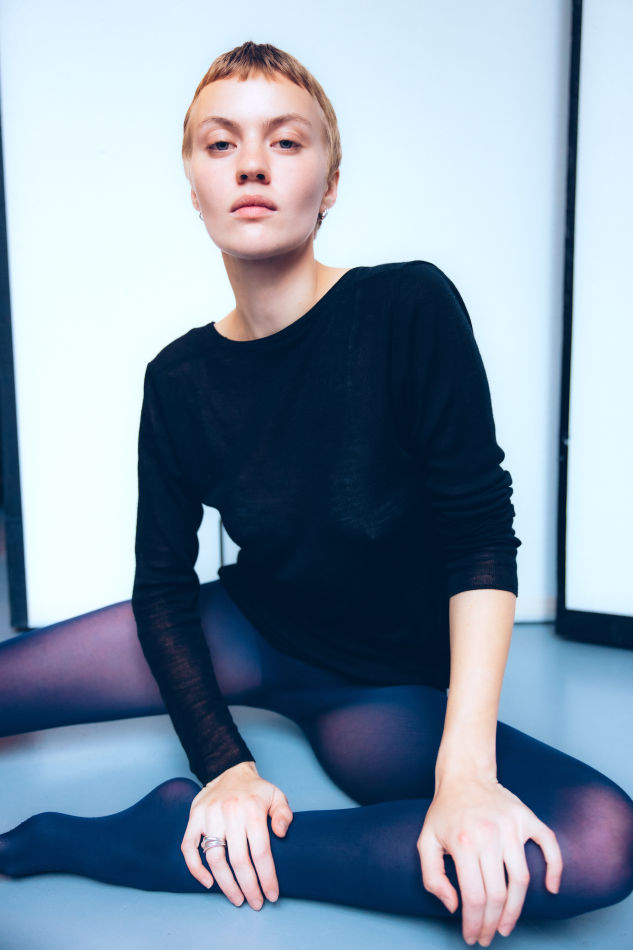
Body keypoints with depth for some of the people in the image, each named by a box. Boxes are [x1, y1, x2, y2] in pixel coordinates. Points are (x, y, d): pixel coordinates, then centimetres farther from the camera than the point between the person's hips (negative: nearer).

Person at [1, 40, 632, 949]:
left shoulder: (410, 307, -16)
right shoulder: (178, 379, -7)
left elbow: (482, 534, -17)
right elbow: (163, 583, -4)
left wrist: (466, 766, -25)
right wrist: (223, 762, -16)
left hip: (390, 688, 1)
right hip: (250, 634, 0)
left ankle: (160, 843, -20)